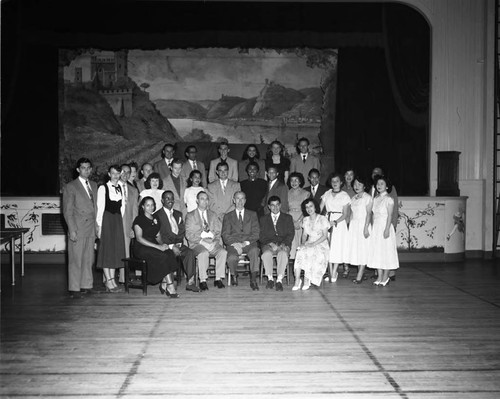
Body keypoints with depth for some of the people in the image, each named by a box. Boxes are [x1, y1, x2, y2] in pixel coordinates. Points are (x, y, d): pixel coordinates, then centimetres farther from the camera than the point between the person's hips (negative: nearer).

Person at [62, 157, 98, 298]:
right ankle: (74, 289, 4)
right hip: (77, 229, -5)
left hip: (91, 229, 5)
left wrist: (97, 225, 10)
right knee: (76, 260, -2)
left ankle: (86, 285, 17)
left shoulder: (94, 185, 16)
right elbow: (67, 211, -6)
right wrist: (72, 230, -12)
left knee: (88, 259, 8)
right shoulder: (70, 187, -3)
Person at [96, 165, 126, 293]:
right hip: (106, 219, -6)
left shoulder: (121, 188, 11)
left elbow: (122, 207, 12)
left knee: (116, 248, 6)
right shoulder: (103, 188, -5)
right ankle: (108, 281, 0)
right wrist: (99, 225, -10)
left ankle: (112, 279, 11)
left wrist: (122, 223, 6)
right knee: (106, 248, -3)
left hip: (118, 219, 6)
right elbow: (100, 208, -7)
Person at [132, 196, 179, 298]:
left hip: (154, 245, 6)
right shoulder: (139, 220, -2)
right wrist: (158, 246, -19)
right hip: (141, 248, -6)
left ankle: (164, 284, -21)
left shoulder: (156, 219, 19)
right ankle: (170, 286, -27)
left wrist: (163, 245, -6)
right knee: (163, 256, -30)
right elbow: (139, 238, -12)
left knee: (170, 253, -25)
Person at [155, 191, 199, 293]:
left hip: (178, 244, 5)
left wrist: (178, 244, -5)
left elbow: (182, 231, 14)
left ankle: (190, 282, -25)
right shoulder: (157, 215, 1)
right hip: (165, 245, -4)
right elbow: (160, 235, -8)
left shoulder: (178, 214, 20)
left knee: (190, 252, -24)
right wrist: (171, 246, -18)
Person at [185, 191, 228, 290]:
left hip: (212, 243, 3)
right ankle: (202, 281, -26)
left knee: (223, 252, -27)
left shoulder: (213, 215, 20)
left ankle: (218, 279, -18)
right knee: (203, 253, -36)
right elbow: (189, 235, 0)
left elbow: (218, 232, 12)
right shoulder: (191, 216, 9)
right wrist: (202, 234, -12)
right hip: (197, 244, -3)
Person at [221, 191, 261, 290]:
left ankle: (253, 280, -28)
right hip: (233, 244, 0)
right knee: (231, 258, -33)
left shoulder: (252, 214, 18)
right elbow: (225, 235, 5)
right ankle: (234, 275, 1)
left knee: (255, 251, -36)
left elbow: (256, 233, 7)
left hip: (249, 244, 0)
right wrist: (235, 244, -14)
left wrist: (246, 242, -11)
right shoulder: (228, 216, 16)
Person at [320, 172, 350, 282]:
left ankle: (334, 274, 2)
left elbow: (345, 214, -5)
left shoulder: (344, 196, 1)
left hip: (339, 222, -3)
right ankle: (331, 272, 12)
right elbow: (319, 209, 7)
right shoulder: (327, 194, 11)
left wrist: (335, 222, -19)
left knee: (337, 247, -4)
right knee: (327, 247, 2)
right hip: (327, 221, 3)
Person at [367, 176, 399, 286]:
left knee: (386, 251, -2)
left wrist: (387, 229, -18)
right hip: (376, 227, 7)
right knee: (376, 251, 6)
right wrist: (372, 228, 10)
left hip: (385, 227, -7)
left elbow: (390, 215, -13)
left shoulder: (389, 199, -9)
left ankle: (385, 277, 6)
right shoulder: (375, 199, 11)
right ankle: (379, 276, 12)